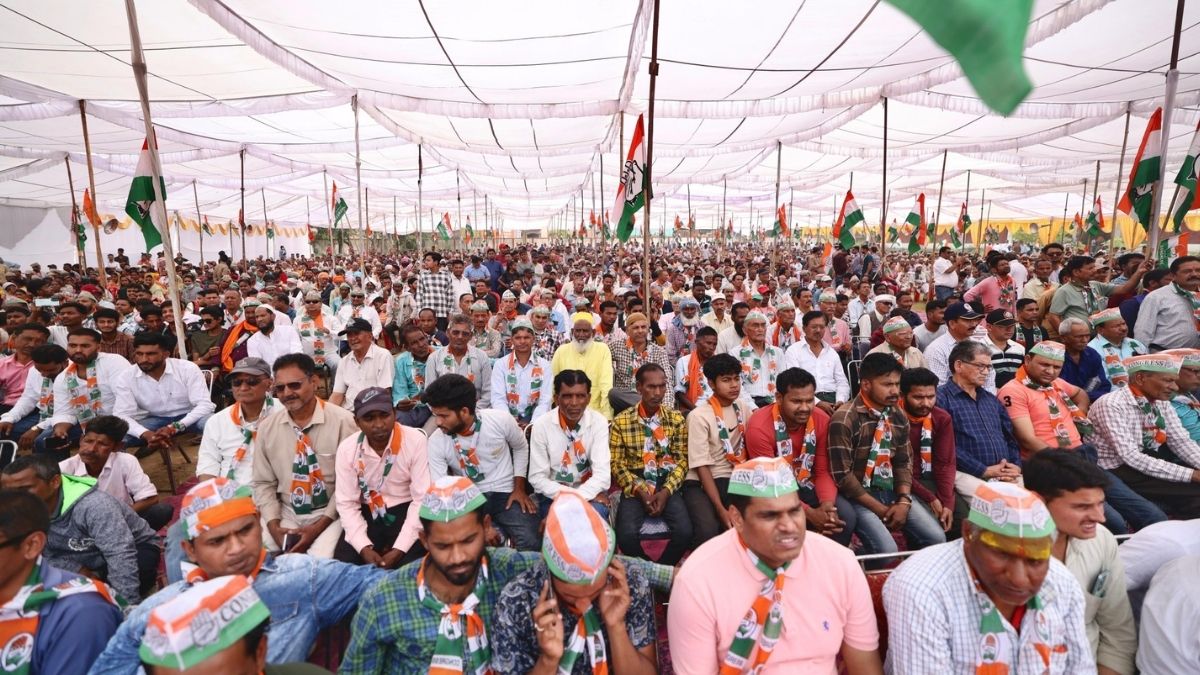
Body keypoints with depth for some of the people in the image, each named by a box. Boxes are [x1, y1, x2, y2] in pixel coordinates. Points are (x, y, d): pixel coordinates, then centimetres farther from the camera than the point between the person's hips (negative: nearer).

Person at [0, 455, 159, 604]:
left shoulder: (92, 505, -34)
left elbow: (122, 558, -38)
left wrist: (129, 607, -40)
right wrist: (81, 572, -20)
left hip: (136, 550, -6)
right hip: (88, 565, 6)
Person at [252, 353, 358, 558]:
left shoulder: (343, 421, -13)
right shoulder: (266, 427, 2)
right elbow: (263, 483, 8)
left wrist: (318, 527, -14)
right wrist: (274, 526, -6)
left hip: (330, 514, -4)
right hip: (286, 512, 4)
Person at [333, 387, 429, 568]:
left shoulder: (415, 441, -17)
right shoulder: (347, 448, -8)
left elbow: (422, 499, -16)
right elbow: (346, 503, -5)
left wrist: (399, 549, -21)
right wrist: (364, 547, -18)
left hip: (406, 511, -3)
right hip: (367, 514, 3)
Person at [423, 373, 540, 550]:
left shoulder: (501, 420, -15)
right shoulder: (436, 442, -13)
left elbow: (521, 448, 6)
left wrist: (519, 489, 0)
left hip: (506, 493, -1)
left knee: (529, 544, -24)